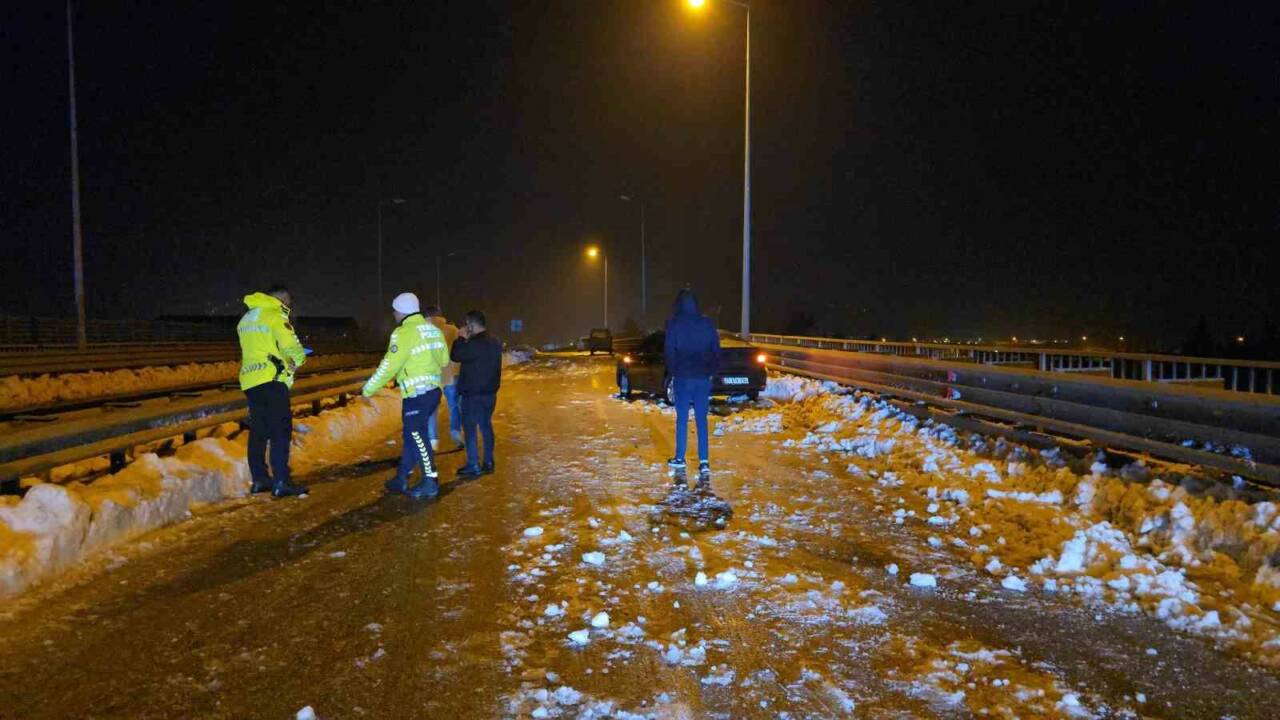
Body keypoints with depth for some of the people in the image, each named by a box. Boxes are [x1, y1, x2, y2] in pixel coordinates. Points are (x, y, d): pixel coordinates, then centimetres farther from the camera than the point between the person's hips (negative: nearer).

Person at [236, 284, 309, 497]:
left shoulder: (246, 318, 20)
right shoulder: (276, 316, -7)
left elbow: (255, 349, 17)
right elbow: (292, 347, -16)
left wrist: (285, 359, 13)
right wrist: (299, 359, 5)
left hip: (250, 380, 8)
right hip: (271, 379, -8)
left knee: (258, 431, 14)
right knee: (280, 431, -9)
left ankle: (259, 479, 19)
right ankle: (280, 482, -15)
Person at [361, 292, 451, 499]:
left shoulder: (403, 333, -13)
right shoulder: (434, 329, 10)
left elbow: (389, 365, -14)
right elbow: (444, 360, 16)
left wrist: (369, 389, -4)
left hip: (416, 394, -8)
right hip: (433, 390, 8)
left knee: (418, 437, 1)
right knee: (411, 435, 17)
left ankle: (430, 483, 5)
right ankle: (401, 479, 26)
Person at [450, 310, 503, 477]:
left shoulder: (475, 343, -21)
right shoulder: (495, 342, 8)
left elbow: (456, 356, -15)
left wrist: (461, 339, -3)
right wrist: (467, 340, 14)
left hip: (473, 393, -8)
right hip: (490, 391, 8)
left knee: (470, 429, 0)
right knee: (486, 426, 13)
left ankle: (474, 466, 2)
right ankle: (488, 463, 17)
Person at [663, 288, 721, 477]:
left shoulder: (674, 324, -4)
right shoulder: (707, 323, 4)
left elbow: (669, 351, -3)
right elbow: (716, 350, 6)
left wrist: (672, 372, 9)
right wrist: (711, 371, 12)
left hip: (682, 377, -2)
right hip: (703, 378, 2)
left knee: (682, 419, 7)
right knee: (701, 420, 5)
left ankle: (679, 459, 13)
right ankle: (704, 462, 0)